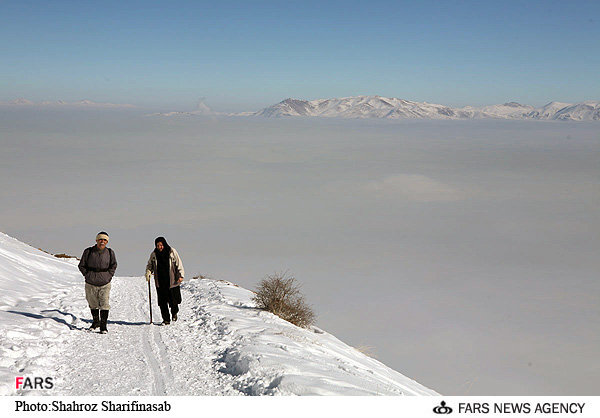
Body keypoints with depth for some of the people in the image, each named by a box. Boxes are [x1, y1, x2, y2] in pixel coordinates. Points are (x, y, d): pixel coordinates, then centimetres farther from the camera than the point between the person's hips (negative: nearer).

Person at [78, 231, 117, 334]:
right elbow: (81, 266, 7)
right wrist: (88, 275, -1)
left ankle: (103, 325, 0)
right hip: (91, 284, 1)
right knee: (93, 304, 15)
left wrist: (109, 276, 2)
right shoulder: (88, 252, -3)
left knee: (104, 304, -9)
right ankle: (95, 321, 35)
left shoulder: (110, 252, 0)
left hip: (105, 284, -1)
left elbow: (113, 265, 12)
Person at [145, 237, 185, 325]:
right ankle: (166, 319, 11)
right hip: (160, 282, 2)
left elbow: (178, 263, 0)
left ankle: (174, 313, 32)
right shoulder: (154, 254, 4)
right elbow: (150, 265, 16)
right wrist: (148, 272, -4)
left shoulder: (172, 251, -3)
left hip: (172, 281, -2)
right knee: (162, 302, 0)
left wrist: (181, 275, -8)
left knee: (173, 299, 1)